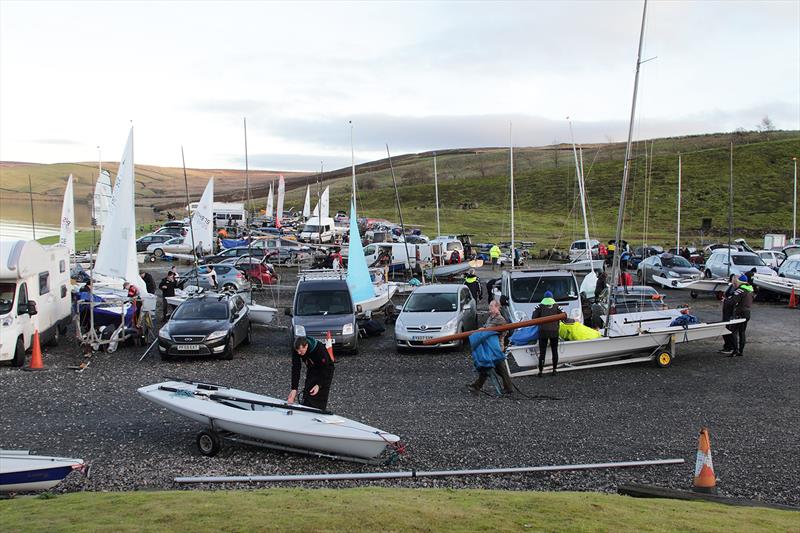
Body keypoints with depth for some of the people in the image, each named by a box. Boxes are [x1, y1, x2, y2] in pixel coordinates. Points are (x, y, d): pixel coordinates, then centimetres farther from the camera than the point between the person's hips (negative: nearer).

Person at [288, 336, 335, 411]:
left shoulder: (320, 349, -37)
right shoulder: (296, 350, -24)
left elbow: (325, 369, -29)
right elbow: (295, 369, -21)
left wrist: (319, 385, -36)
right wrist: (294, 389, -25)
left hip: (326, 369, -5)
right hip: (311, 370, 5)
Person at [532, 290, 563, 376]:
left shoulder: (540, 306, 0)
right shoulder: (556, 306, 1)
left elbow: (534, 318, -1)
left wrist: (534, 311, 18)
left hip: (543, 331, -1)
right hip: (554, 331, 1)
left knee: (542, 352, 4)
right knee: (554, 351, 14)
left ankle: (540, 371, 3)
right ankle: (554, 369, 18)